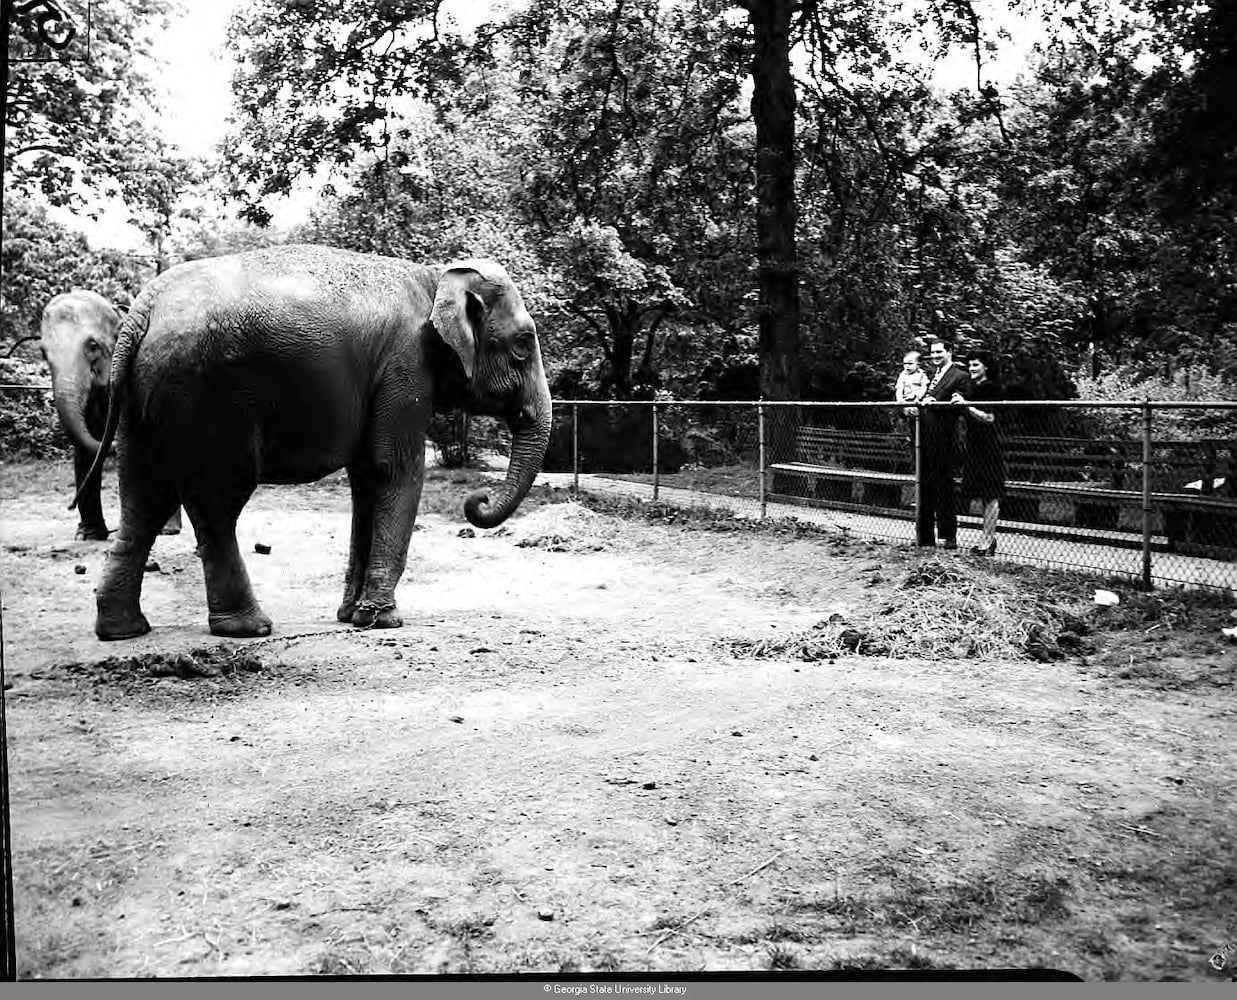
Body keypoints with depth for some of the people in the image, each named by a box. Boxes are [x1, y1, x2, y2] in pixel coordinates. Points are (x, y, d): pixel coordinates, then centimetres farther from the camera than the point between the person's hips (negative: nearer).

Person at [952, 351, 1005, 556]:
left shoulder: (991, 388, -9)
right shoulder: (973, 387, 16)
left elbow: (989, 418, -17)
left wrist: (966, 405, -23)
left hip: (988, 445, -9)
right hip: (974, 445, 9)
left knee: (991, 495, -4)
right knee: (983, 495, 12)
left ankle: (986, 542, -3)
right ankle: (989, 539, 18)